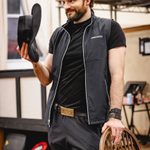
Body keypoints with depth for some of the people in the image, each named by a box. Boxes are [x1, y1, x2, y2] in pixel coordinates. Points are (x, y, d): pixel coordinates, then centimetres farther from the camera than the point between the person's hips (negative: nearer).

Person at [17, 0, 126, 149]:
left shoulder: (109, 28, -2)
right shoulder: (58, 34, 12)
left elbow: (117, 75, -8)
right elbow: (46, 79, 11)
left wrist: (114, 115, -18)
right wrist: (35, 62, -9)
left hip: (88, 121, -5)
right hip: (57, 120, 5)